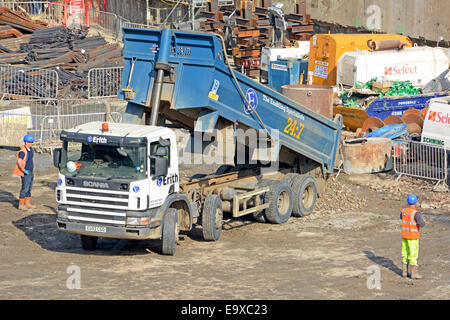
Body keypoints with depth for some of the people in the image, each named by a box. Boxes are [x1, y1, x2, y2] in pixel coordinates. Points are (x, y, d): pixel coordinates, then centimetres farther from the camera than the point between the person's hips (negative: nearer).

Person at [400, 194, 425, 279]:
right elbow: (421, 224, -31)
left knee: (405, 254, 14)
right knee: (413, 255, 0)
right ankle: (414, 273, 3)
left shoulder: (404, 211, -2)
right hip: (413, 237, -6)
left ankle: (404, 271, 17)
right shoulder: (416, 213, -24)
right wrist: (422, 222, -6)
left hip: (404, 235, 6)